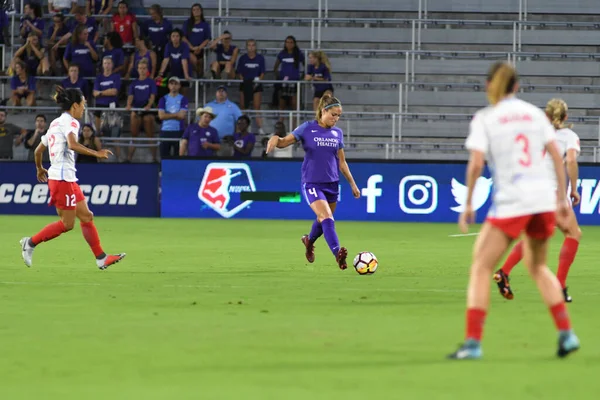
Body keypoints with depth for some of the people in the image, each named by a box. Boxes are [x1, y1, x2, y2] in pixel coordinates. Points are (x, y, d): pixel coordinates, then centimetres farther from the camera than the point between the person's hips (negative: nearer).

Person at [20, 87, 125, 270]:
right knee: (67, 224, -4)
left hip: (68, 179, 10)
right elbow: (72, 145, -30)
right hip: (63, 178, -10)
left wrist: (40, 169, 38)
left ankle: (101, 258, 7)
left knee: (86, 217, 8)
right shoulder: (70, 122, -11)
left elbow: (38, 150, 22)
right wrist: (96, 153, -26)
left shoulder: (55, 123, 17)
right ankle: (31, 243, 4)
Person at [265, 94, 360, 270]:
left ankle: (309, 241, 47)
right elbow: (285, 142, -6)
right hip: (312, 183, -5)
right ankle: (338, 254, -30)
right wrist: (276, 139, -30)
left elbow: (342, 162, 14)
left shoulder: (338, 133, 6)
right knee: (326, 217, -22)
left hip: (332, 183, 5)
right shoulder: (307, 129, -6)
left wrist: (353, 184, 15)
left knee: (323, 220, 17)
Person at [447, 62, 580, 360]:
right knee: (537, 267, 24)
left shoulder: (485, 118, 0)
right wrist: (563, 198, 13)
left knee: (481, 268, 4)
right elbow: (556, 156, 7)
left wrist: (468, 204, -4)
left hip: (510, 201, -5)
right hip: (544, 198, 5)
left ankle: (472, 343, -7)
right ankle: (566, 333, 14)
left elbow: (476, 164, -10)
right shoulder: (534, 113, 11)